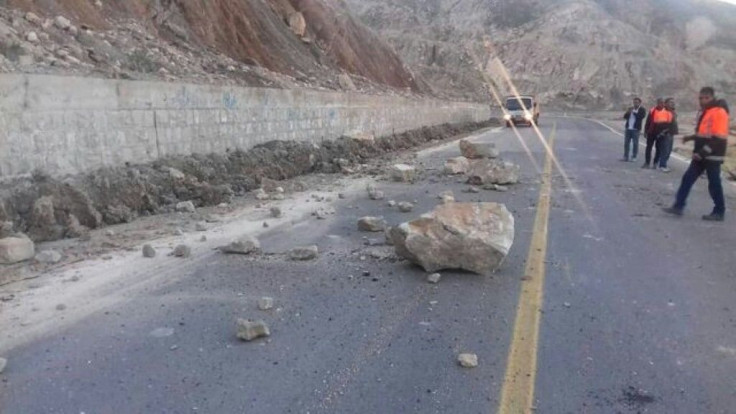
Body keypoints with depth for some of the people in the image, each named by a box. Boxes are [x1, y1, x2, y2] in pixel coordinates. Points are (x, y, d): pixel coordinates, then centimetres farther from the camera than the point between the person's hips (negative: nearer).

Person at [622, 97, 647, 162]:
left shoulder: (642, 110, 1)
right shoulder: (630, 109, 16)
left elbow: (642, 116, -16)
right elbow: (625, 117, 12)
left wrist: (634, 112, -17)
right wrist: (627, 113, -8)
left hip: (636, 129, -5)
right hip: (628, 128, 5)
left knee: (635, 143, -2)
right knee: (626, 143, 4)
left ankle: (634, 157, 3)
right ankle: (625, 156, 9)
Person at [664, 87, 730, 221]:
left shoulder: (719, 112, -16)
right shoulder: (705, 112, 14)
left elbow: (719, 138, -21)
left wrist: (702, 152, -24)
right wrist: (691, 138, 8)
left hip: (713, 155, -9)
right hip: (701, 154, 9)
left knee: (714, 184, 1)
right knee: (688, 178, 6)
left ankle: (719, 212, 13)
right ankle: (678, 206, 10)